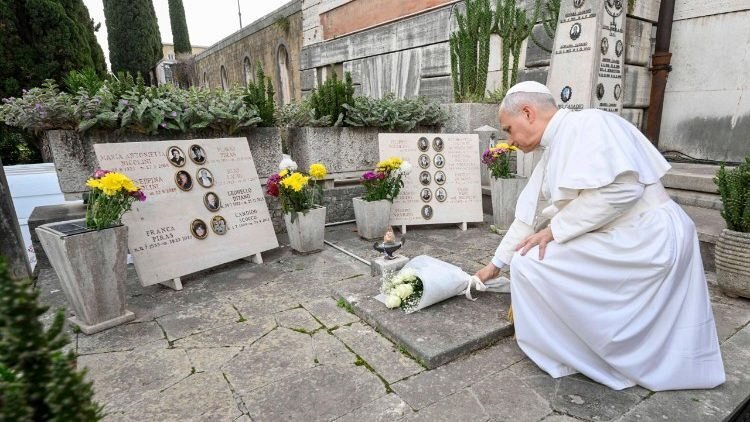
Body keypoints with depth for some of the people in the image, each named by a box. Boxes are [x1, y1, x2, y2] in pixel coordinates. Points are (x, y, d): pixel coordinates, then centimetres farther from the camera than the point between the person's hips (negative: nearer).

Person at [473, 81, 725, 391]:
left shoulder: (588, 124, -14)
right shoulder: (551, 156, 14)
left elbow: (621, 188, -27)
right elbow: (528, 217, 19)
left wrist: (554, 230, -19)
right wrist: (496, 264, 24)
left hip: (648, 241, -9)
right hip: (620, 241, 10)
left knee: (529, 262, -14)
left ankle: (557, 353, 7)